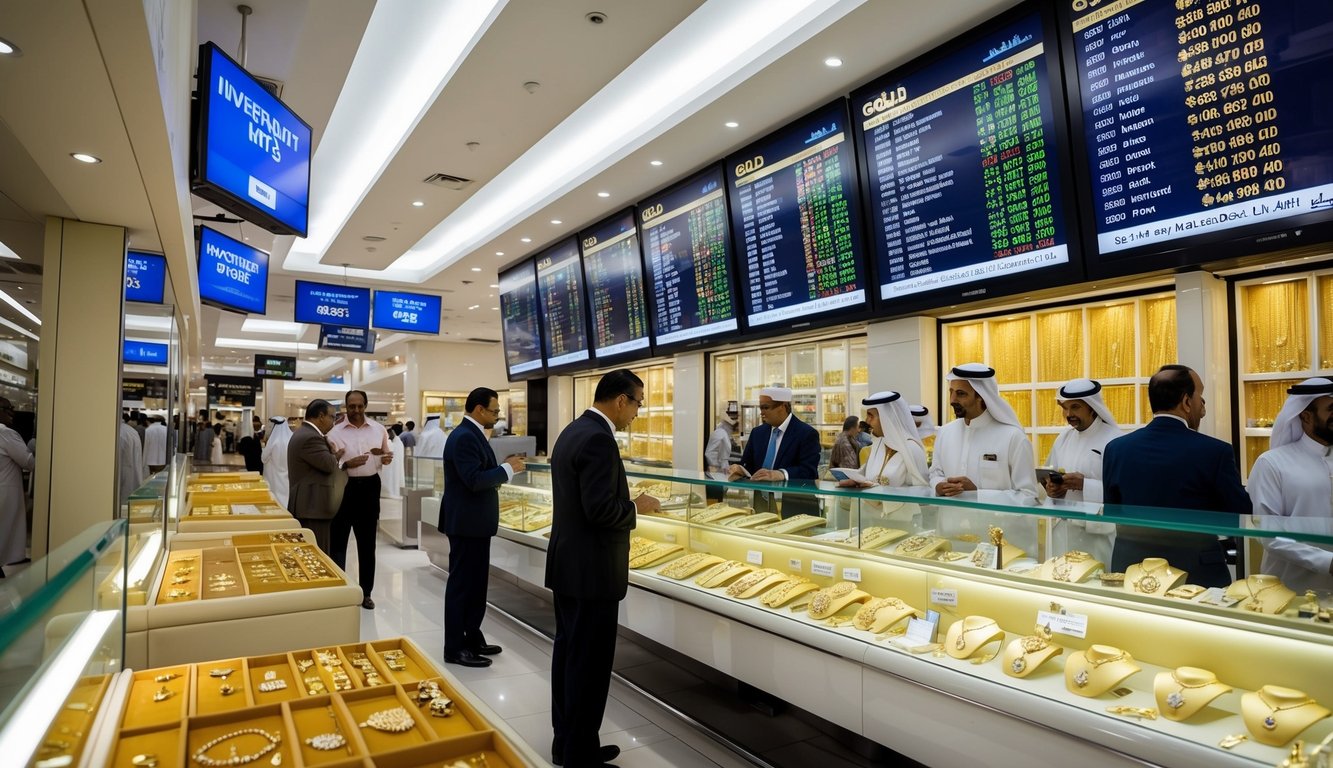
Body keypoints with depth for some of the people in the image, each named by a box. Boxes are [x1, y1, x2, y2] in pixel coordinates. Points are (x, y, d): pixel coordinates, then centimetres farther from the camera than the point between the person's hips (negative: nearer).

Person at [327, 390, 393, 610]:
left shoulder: (379, 429, 4)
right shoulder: (335, 432, -4)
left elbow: (386, 455, 15)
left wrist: (387, 458, -9)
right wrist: (347, 464, -24)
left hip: (369, 488, 2)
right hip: (343, 488, -2)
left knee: (367, 543, 10)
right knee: (337, 542, 5)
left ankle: (365, 593, 22)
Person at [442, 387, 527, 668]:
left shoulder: (472, 434, 13)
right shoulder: (464, 437, -20)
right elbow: (474, 480, -27)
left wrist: (504, 467, 4)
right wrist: (507, 468, -17)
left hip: (475, 522, 10)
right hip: (466, 523, -10)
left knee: (475, 583, 17)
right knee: (461, 585, 0)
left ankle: (472, 638, 29)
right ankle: (455, 648, 11)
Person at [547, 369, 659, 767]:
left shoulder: (573, 431, 11)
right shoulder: (598, 439, -21)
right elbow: (601, 509, -26)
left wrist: (628, 504, 13)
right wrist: (637, 507, -9)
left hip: (568, 564, 10)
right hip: (591, 570, -10)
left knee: (568, 654, 17)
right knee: (589, 663, 1)